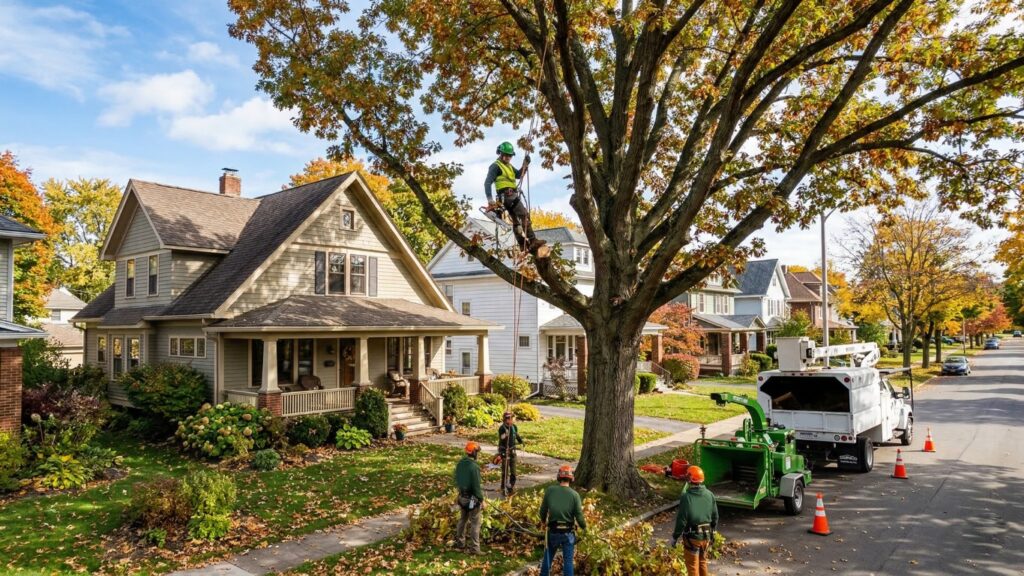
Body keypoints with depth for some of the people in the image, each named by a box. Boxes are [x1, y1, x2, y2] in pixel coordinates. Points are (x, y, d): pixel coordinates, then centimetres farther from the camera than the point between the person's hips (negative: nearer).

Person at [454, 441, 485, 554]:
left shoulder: (460, 463, 0)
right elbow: (476, 485, -22)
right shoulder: (474, 466, -25)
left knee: (462, 520, 22)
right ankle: (474, 548, 8)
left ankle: (460, 543, 34)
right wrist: (481, 499, -12)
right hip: (472, 498, -8)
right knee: (475, 523, 3)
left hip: (462, 496, 8)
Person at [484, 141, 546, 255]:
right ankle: (532, 241, -25)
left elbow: (518, 175, 16)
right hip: (507, 195, -10)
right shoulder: (496, 166, -5)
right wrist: (490, 198, -23)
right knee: (524, 215, -19)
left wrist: (525, 164, 2)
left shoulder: (509, 166, 23)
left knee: (516, 220, 10)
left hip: (512, 195, 10)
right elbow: (487, 183, -12)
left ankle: (523, 244, 14)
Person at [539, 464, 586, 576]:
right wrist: (584, 527, 11)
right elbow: (579, 516, -11)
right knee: (568, 561, 11)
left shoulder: (550, 490, -9)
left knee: (548, 557, 21)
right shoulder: (574, 494, -13)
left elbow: (543, 510, 1)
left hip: (553, 531, 1)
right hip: (568, 533, -1)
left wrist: (543, 520, 22)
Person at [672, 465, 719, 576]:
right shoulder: (710, 495, -3)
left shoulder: (686, 496, -20)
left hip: (692, 537, -5)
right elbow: (715, 517, 6)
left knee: (692, 565, 8)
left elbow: (681, 520, -18)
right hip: (706, 536, 5)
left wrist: (675, 536, -6)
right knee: (703, 562, 23)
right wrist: (712, 532, 21)